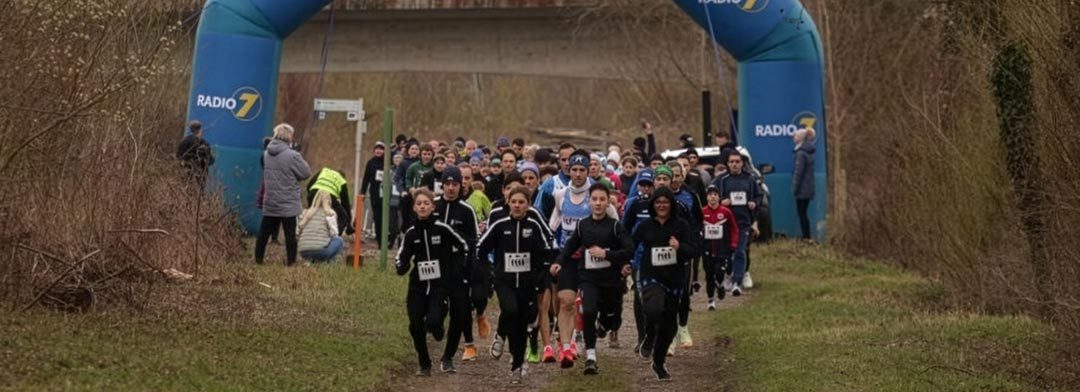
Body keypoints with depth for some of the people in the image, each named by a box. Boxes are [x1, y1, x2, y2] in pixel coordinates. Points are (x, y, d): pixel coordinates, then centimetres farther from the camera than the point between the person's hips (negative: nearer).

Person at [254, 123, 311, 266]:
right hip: (288, 204, -5)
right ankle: (291, 261, 6)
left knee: (264, 231, 12)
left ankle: (258, 258, 16)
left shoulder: (266, 154, 2)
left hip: (270, 203, 5)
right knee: (290, 233, 3)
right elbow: (306, 173, -10)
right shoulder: (292, 156, -17)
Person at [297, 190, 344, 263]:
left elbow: (297, 233, 12)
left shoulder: (305, 212, 17)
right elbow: (334, 234, 0)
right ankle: (325, 260, -2)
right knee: (339, 241, 19)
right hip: (320, 250, -5)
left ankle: (310, 260, 7)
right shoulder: (329, 213, 5)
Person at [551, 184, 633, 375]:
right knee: (588, 311, -24)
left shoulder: (615, 226, -6)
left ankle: (601, 325, 50)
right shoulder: (582, 225, 3)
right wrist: (559, 262, 5)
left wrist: (606, 254, -21)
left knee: (613, 322, 11)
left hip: (611, 279, 0)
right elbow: (571, 245, 18)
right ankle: (590, 356, -16)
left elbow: (630, 250, -13)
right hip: (588, 278, 0)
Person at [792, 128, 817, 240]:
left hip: (802, 189, -9)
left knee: (802, 214, -5)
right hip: (809, 189, 9)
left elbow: (798, 172, -16)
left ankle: (806, 237, -6)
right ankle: (806, 237, 14)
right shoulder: (809, 152, 11)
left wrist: (795, 188, -12)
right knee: (803, 213, 14)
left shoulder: (801, 153, -16)